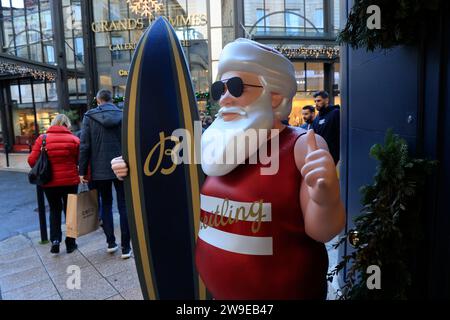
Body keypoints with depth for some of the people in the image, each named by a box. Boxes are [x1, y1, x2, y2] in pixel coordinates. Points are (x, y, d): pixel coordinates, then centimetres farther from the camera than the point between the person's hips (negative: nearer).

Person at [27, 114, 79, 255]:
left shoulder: (42, 138, -3)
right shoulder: (74, 139, -6)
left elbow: (32, 160, -5)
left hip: (50, 182, 1)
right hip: (70, 181, -1)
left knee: (54, 210, 19)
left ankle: (55, 240, 7)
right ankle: (70, 243, 19)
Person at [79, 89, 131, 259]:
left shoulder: (89, 116, 0)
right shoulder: (123, 115, 2)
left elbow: (84, 146, -4)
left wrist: (82, 171, 0)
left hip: (100, 170, 0)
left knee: (106, 205, 16)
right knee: (124, 206, 5)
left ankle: (110, 242, 18)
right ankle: (125, 247, 6)